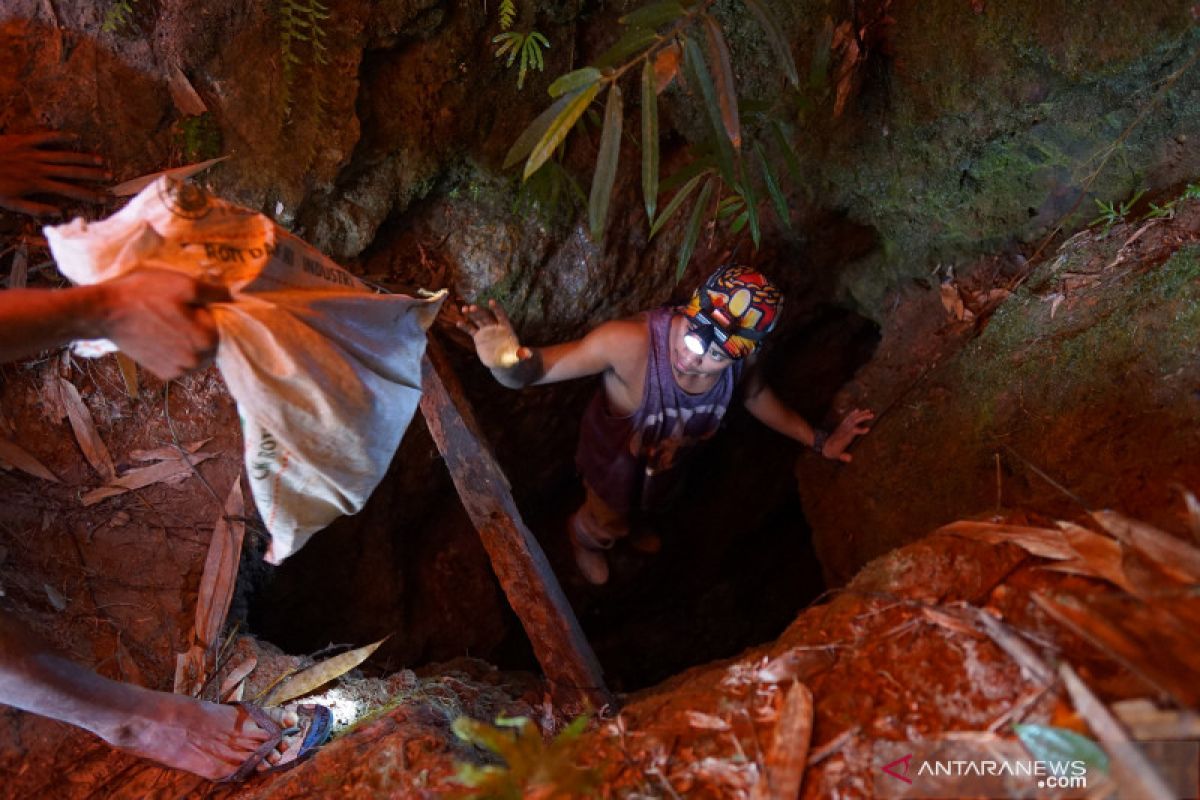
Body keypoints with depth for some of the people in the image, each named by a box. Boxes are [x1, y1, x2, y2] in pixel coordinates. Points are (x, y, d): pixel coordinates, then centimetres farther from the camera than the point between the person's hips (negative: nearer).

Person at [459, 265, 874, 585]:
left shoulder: (741, 358, -32)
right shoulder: (630, 342, -49)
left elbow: (755, 394, -8)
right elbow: (535, 369, -46)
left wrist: (817, 440, -1)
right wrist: (509, 360, -69)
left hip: (671, 456, 4)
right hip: (617, 455, -4)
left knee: (654, 502, 38)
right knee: (605, 522, 29)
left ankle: (631, 524, 75)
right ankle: (584, 537, 67)